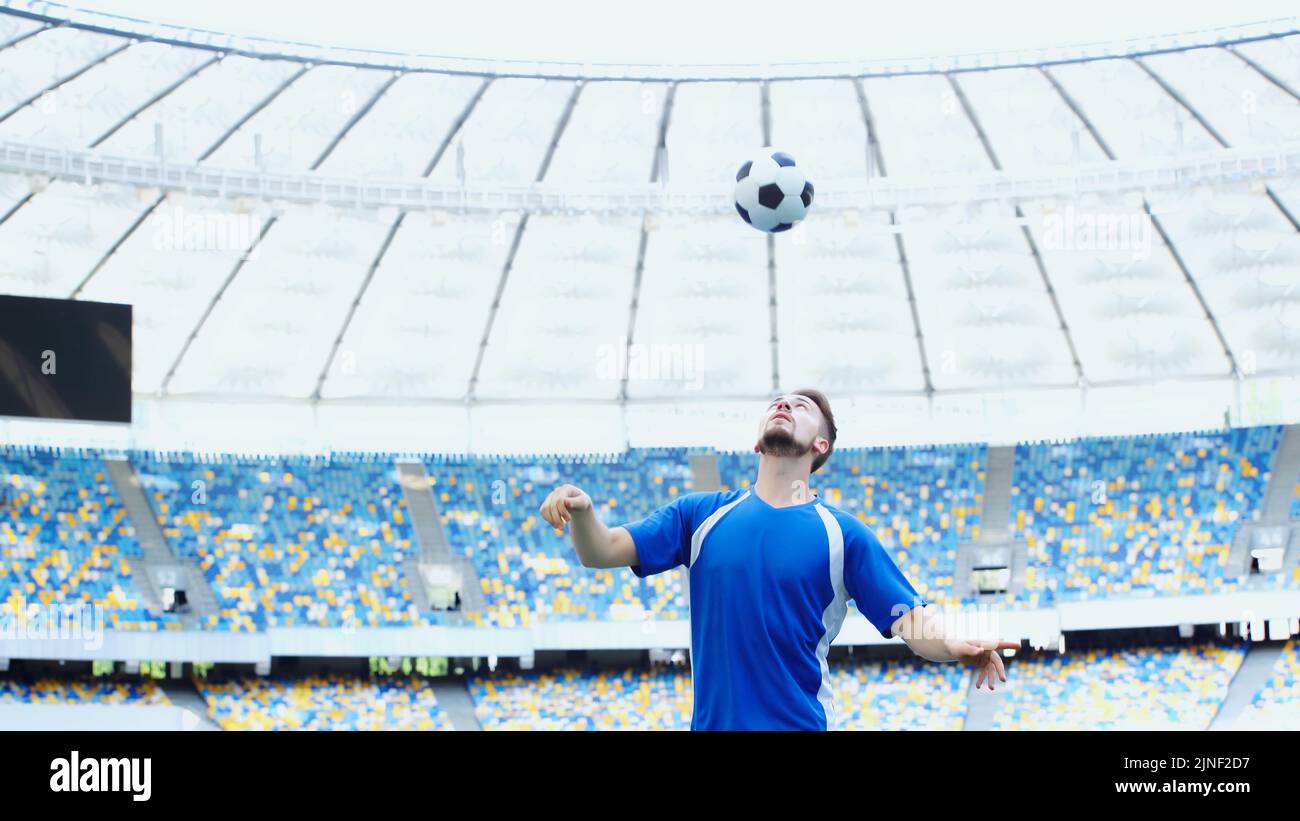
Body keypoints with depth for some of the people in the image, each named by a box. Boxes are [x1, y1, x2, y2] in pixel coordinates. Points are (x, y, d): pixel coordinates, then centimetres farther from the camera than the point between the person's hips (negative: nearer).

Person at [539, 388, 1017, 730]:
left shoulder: (843, 534, 2)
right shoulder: (700, 515, 8)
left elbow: (911, 624, -3)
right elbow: (602, 553, 3)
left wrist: (957, 647, -26)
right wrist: (581, 511, -19)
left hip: (803, 722, -2)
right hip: (714, 722, 2)